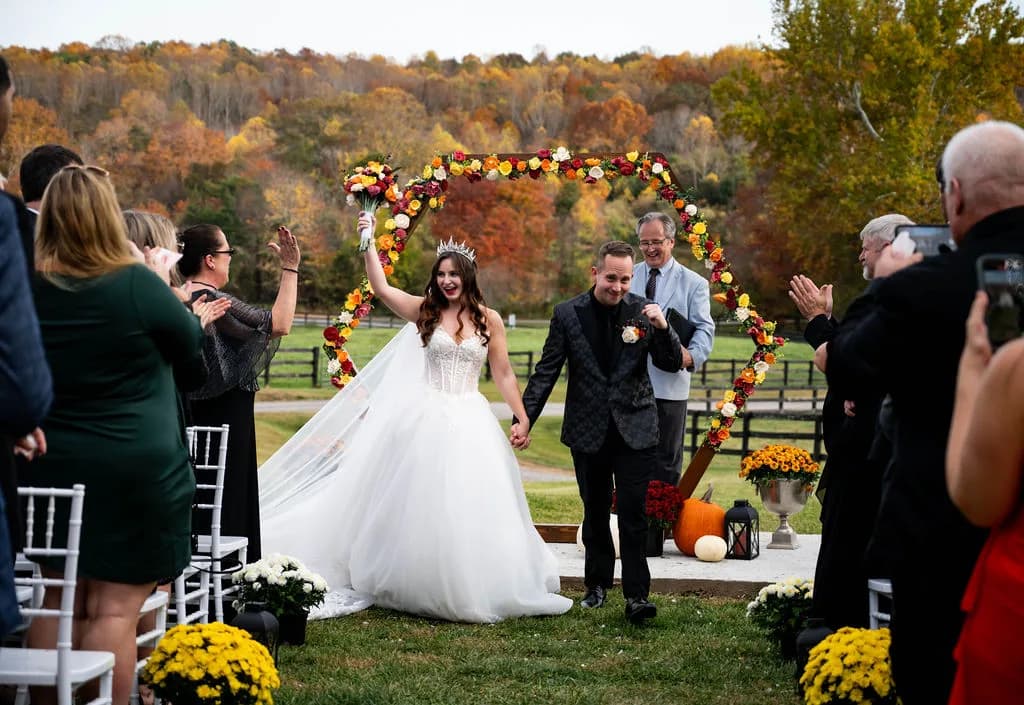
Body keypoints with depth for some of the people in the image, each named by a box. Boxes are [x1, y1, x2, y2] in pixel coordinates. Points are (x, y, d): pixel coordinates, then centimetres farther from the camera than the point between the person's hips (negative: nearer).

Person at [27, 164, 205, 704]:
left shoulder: (28, 289, -2)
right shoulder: (137, 284, -15)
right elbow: (189, 345, 1)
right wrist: (177, 299, 15)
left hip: (52, 469, 5)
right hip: (135, 470, -5)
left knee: (58, 601, 13)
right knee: (115, 607, -1)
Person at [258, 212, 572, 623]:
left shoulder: (489, 319, 3)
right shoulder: (425, 311, 4)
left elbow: (503, 374, 5)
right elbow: (380, 288, -6)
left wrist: (522, 419, 1)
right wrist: (368, 242, -12)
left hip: (471, 422, 0)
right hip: (427, 419, 0)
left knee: (471, 507, -1)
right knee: (424, 506, 2)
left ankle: (469, 591, 10)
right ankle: (422, 589, 12)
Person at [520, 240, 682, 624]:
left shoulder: (644, 311, -4)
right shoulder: (567, 313, -4)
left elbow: (673, 365, -4)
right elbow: (547, 370, 0)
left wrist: (662, 328, -22)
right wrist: (525, 417, -8)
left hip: (635, 429, -1)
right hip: (588, 430, 1)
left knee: (633, 513, -7)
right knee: (595, 512, 15)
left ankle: (636, 595, -3)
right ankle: (597, 583, 31)